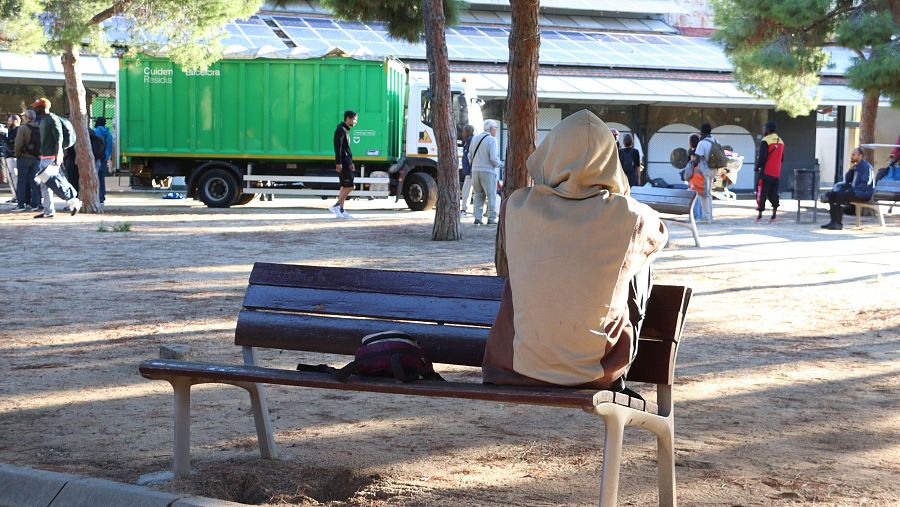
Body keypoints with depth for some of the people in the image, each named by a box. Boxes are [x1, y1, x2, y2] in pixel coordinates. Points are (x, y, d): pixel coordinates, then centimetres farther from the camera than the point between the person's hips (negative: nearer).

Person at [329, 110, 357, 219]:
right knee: (349, 186, -12)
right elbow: (338, 147, -19)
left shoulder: (346, 130, 19)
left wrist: (350, 163, 26)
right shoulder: (341, 130, -11)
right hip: (343, 163, -10)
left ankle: (340, 210, 11)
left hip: (346, 162, 10)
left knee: (345, 186, 10)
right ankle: (336, 206, -10)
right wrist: (338, 162, -24)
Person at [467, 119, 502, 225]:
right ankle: (491, 218, 1)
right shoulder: (492, 140, -10)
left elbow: (470, 155, 13)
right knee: (491, 196, 2)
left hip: (475, 171, 6)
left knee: (478, 196, 13)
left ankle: (477, 218, 7)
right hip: (488, 171, -6)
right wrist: (498, 164, 2)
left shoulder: (475, 139, 9)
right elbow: (493, 158, -17)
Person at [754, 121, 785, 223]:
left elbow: (762, 157, -17)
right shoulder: (781, 142, 12)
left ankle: (759, 215, -2)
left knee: (761, 193, -1)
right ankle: (774, 214, 5)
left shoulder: (765, 141, -12)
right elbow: (782, 158, 17)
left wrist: (757, 167, -3)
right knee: (773, 193, 11)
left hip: (766, 172, -7)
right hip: (777, 173, 7)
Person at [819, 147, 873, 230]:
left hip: (864, 193, -9)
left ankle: (839, 223, -22)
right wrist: (851, 169, 1)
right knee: (832, 195, -3)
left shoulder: (866, 167, -11)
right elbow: (847, 181, 13)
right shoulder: (855, 166, 16)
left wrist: (852, 190, -21)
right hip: (854, 191, 9)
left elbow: (865, 185, -20)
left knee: (838, 196, -25)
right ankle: (834, 221, -5)